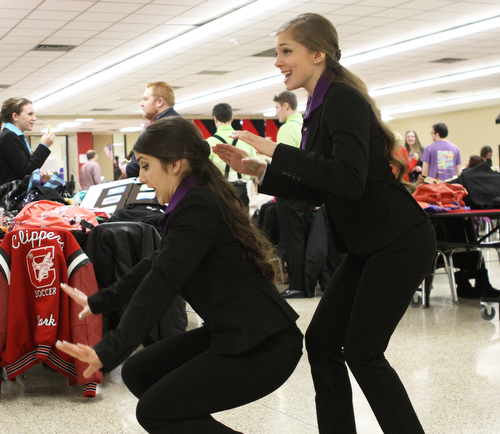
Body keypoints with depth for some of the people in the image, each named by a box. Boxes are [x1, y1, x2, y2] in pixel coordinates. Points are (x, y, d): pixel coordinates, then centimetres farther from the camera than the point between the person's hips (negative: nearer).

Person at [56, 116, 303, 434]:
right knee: (138, 372, 11)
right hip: (234, 335, 10)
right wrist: (99, 302, 30)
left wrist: (109, 351, -31)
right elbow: (157, 266, 24)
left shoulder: (198, 207, -17)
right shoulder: (200, 200, 14)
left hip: (265, 346, -10)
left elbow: (161, 283, -26)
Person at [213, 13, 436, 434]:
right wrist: (257, 169, 5)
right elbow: (318, 190, 15)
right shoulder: (322, 106, 12)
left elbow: (349, 179, -29)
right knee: (322, 340, 7)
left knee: (362, 351, -7)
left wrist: (276, 151, -25)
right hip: (369, 246, 9)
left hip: (401, 242, -9)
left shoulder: (344, 100, -17)